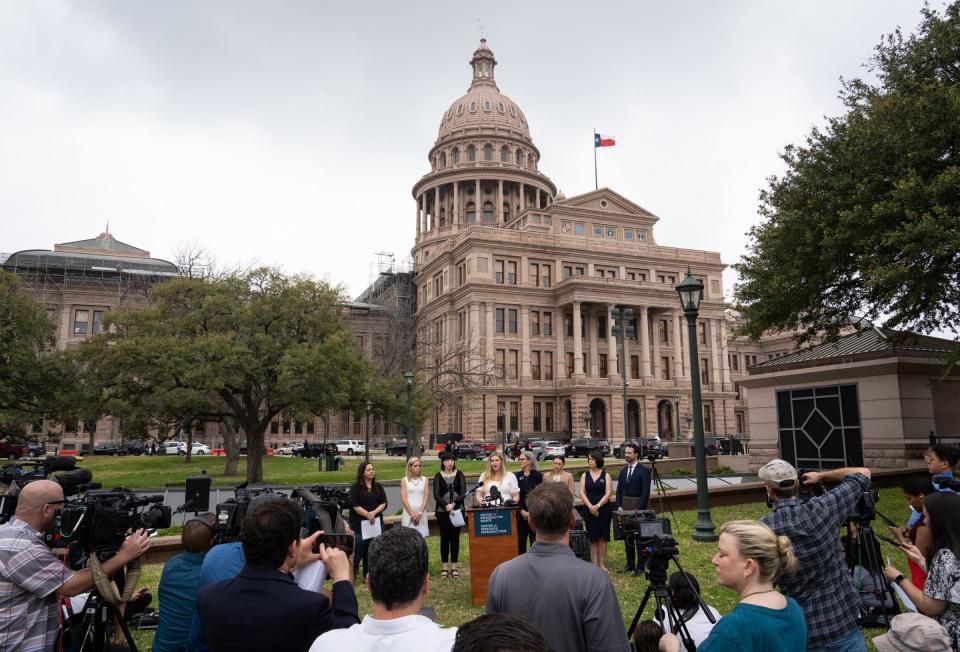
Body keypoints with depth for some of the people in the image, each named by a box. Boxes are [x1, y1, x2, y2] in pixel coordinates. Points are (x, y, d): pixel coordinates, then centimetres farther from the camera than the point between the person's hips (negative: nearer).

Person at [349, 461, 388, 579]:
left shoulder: (378, 486, 11)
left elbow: (384, 503, 4)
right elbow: (355, 505, -8)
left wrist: (374, 513, -11)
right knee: (357, 551, -5)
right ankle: (351, 576, 6)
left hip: (376, 523, 4)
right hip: (359, 524, -4)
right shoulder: (355, 487, 0)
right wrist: (368, 514, -15)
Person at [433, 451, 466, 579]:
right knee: (444, 537, 2)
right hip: (442, 511, -1)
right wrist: (446, 506, -17)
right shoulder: (438, 476, 2)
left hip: (457, 510, 1)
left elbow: (463, 493, -3)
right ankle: (444, 566, 10)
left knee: (455, 537, 3)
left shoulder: (459, 474, 5)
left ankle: (454, 566, 11)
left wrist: (453, 504, -15)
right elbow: (436, 495, -5)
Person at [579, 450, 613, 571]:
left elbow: (608, 493, -6)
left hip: (604, 509, -1)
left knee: (602, 537, 1)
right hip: (589, 510, 1)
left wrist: (597, 506, -15)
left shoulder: (606, 476, 2)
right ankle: (595, 564, 8)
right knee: (593, 538, 3)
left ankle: (602, 564, 9)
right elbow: (582, 493, 0)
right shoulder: (585, 475, 7)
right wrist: (590, 506, -13)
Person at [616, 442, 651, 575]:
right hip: (624, 508, 6)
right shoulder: (623, 471, 13)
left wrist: (639, 509, -16)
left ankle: (640, 566, 6)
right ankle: (630, 564, 20)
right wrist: (619, 506, 2)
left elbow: (645, 492, -11)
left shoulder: (644, 471, -7)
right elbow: (619, 490, 14)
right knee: (627, 537, 10)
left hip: (638, 508, -6)